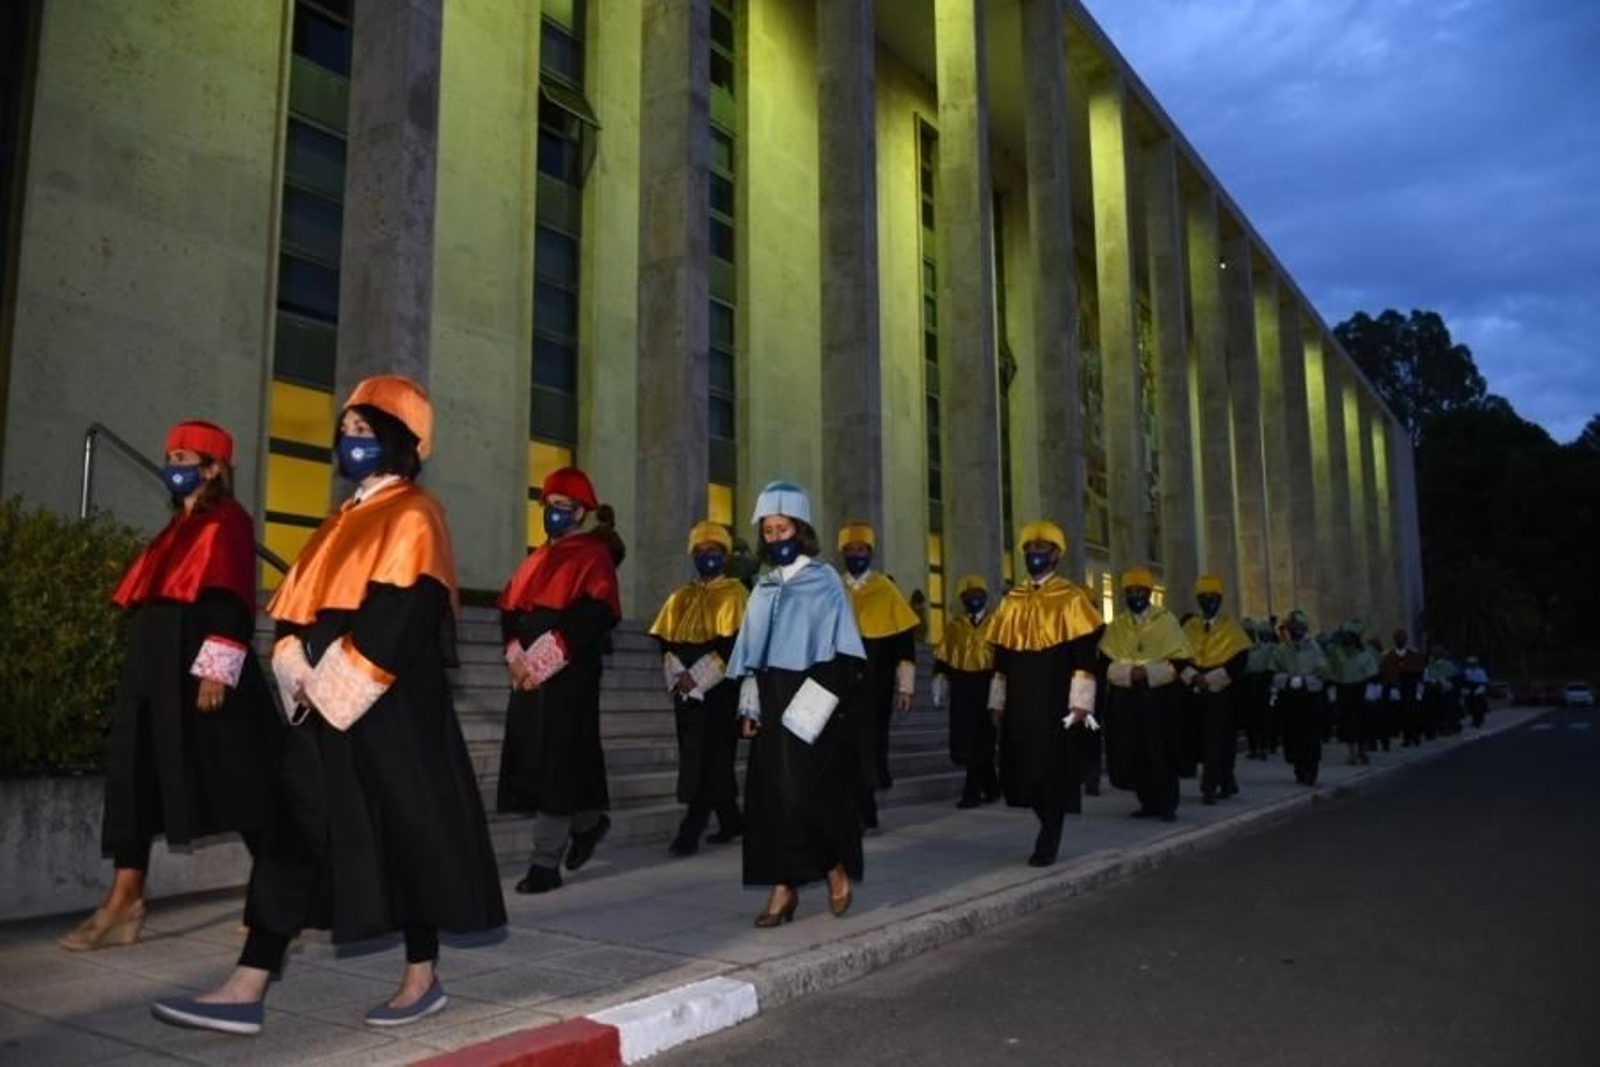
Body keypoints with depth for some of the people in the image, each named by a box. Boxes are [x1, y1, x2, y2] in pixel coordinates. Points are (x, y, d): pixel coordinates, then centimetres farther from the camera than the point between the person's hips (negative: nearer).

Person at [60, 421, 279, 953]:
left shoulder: (228, 521, -5)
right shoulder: (178, 528, 22)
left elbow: (232, 600, -15)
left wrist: (217, 669, -23)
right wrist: (146, 669, 19)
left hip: (198, 664, -9)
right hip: (155, 665, 9)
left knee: (236, 781, -4)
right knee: (135, 777, 3)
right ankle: (123, 901, 6)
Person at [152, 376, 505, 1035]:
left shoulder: (412, 516, -6)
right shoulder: (348, 519, 19)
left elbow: (398, 619, -17)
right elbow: (303, 606, 16)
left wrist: (332, 690, -16)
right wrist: (302, 678, -1)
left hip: (389, 709, -8)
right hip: (323, 705, 8)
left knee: (403, 832, 0)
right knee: (296, 830, 5)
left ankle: (423, 979, 14)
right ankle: (246, 991, 7)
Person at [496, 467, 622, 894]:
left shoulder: (594, 556, -1)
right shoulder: (537, 559, 20)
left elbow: (593, 618, -14)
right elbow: (508, 608, 14)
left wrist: (542, 663, -18)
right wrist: (517, 657, -5)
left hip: (569, 676, -7)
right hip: (527, 676, 7)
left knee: (555, 761, -7)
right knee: (528, 759, 7)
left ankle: (546, 862, -1)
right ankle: (588, 823, 27)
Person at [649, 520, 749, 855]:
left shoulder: (734, 592, -1)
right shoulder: (680, 597, 15)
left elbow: (733, 642, -11)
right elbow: (665, 640, 8)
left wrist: (697, 677, -16)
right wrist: (678, 674, -9)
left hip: (720, 688, -6)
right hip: (686, 689, 6)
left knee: (708, 759, -7)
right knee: (704, 758, 10)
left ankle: (690, 832, -8)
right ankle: (731, 820, 23)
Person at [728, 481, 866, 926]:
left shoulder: (824, 580, -3)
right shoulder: (763, 588, 13)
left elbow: (842, 652, -8)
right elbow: (750, 651, 16)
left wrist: (808, 705, -14)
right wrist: (749, 706, 7)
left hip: (811, 709, -5)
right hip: (771, 706, 6)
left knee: (804, 792, -10)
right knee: (770, 794, 1)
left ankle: (837, 867, 13)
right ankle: (783, 886, 8)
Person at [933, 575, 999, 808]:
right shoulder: (954, 625, 10)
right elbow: (943, 658, 9)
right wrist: (940, 682, 1)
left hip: (987, 686, -3)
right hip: (962, 687, 3)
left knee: (980, 739, -3)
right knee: (966, 739, 3)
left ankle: (972, 792, 1)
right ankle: (991, 788, 19)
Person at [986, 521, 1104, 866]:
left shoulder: (1072, 598, -3)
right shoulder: (1011, 600, 10)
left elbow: (1084, 655, -7)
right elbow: (1001, 655, 13)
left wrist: (1079, 702, -13)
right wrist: (998, 701, 11)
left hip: (1056, 700, -5)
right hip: (1020, 701, 5)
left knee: (1054, 768, -1)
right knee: (1023, 767, 6)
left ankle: (1048, 841, 10)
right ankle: (1050, 825, 27)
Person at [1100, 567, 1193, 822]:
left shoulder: (1166, 620, 2)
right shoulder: (1115, 626, 9)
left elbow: (1182, 659, -3)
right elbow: (1105, 662, 5)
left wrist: (1149, 672, -14)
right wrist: (1128, 672, -13)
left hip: (1160, 697, -3)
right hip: (1125, 699, 3)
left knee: (1161, 753, -4)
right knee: (1132, 754, 2)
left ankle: (1167, 805, 7)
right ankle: (1149, 802, 14)